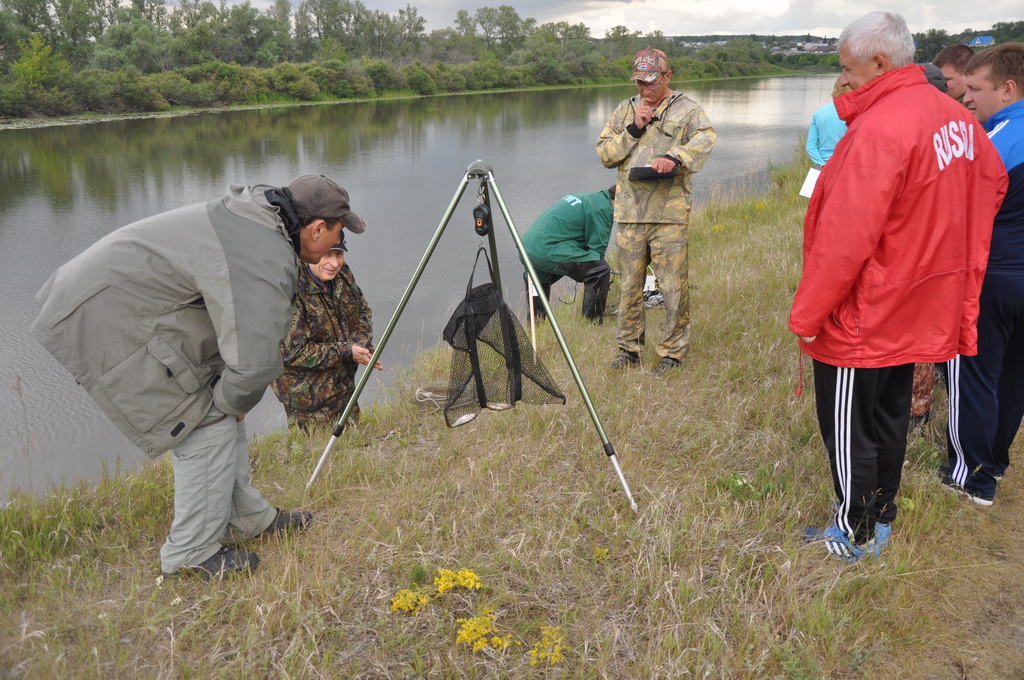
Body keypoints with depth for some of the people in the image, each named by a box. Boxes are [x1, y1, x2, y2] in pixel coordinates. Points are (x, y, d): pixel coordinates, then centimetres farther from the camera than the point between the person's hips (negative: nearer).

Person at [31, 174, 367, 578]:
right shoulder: (263, 263, -27)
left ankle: (247, 518, 26)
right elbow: (254, 363, -32)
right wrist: (234, 399, -10)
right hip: (112, 322, -10)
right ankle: (192, 553, 8)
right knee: (207, 424, -7)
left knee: (222, 405, 13)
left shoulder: (255, 220, 6)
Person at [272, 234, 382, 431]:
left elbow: (363, 312, 8)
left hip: (345, 384, 8)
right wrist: (347, 352, -25)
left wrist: (361, 345, -13)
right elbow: (294, 352, -28)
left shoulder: (342, 274, -5)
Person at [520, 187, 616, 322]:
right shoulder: (603, 207, -2)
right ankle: (592, 322, -3)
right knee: (601, 269, -8)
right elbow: (597, 246, -4)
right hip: (547, 253, -10)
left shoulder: (583, 197, 28)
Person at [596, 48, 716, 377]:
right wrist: (633, 130, -4)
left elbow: (705, 138, -15)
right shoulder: (624, 110, 16)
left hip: (669, 214, -3)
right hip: (630, 213, 4)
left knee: (673, 286, -3)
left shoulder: (686, 109, 4)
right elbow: (604, 154, 10)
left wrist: (675, 157, -33)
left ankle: (673, 352, 10)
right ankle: (629, 347, 22)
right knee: (629, 284, 9)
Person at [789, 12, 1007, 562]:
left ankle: (855, 535, 22)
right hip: (919, 309, 9)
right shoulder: (954, 116, 3)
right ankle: (881, 519, 36)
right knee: (889, 417, 21)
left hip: (866, 317, -9)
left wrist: (806, 314, -18)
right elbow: (993, 184, 19)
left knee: (848, 429, 7)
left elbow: (845, 240, -27)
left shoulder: (879, 129, -25)